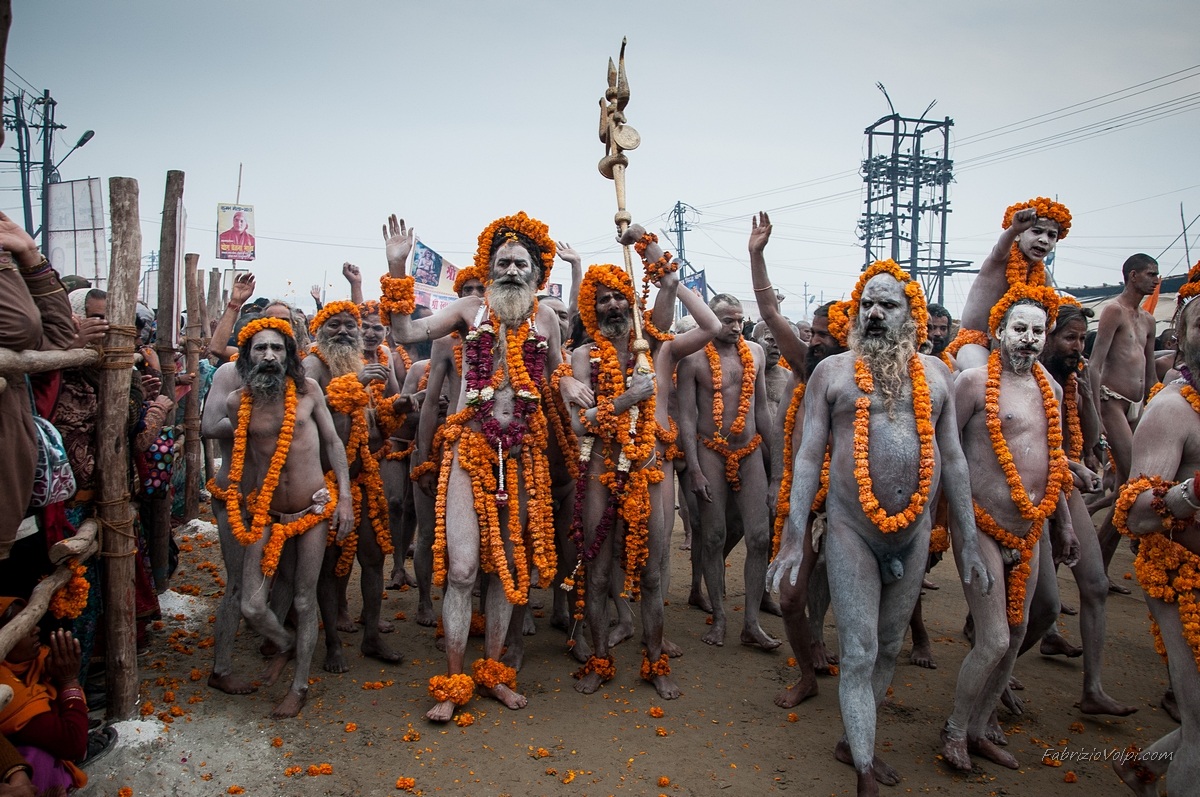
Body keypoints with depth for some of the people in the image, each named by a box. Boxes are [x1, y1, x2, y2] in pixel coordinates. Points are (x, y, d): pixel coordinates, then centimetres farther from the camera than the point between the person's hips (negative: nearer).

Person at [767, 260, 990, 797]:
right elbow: (808, 455, -2)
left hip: (914, 533, 4)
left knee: (887, 649, 16)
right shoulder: (832, 371, -2)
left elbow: (952, 458, 10)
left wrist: (969, 541, 9)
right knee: (858, 654, 0)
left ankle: (852, 741, 35)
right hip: (851, 530, -3)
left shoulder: (933, 372, 6)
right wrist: (794, 535, -7)